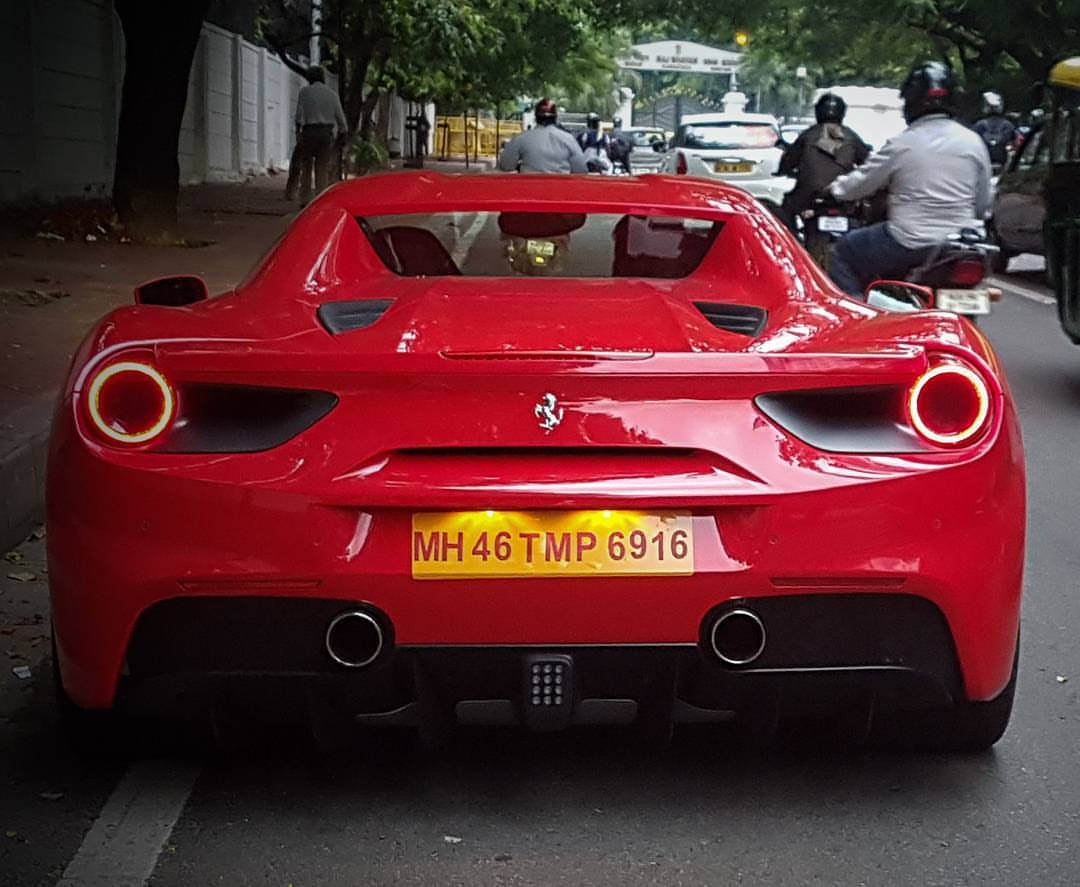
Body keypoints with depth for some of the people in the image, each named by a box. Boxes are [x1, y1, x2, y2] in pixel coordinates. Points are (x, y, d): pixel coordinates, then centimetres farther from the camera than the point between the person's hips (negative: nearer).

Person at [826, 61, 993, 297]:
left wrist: (836, 188, 23)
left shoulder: (901, 144, -10)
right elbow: (984, 203, 9)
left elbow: (862, 182, 2)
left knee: (842, 252, 14)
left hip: (910, 245, -5)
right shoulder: (973, 142, 2)